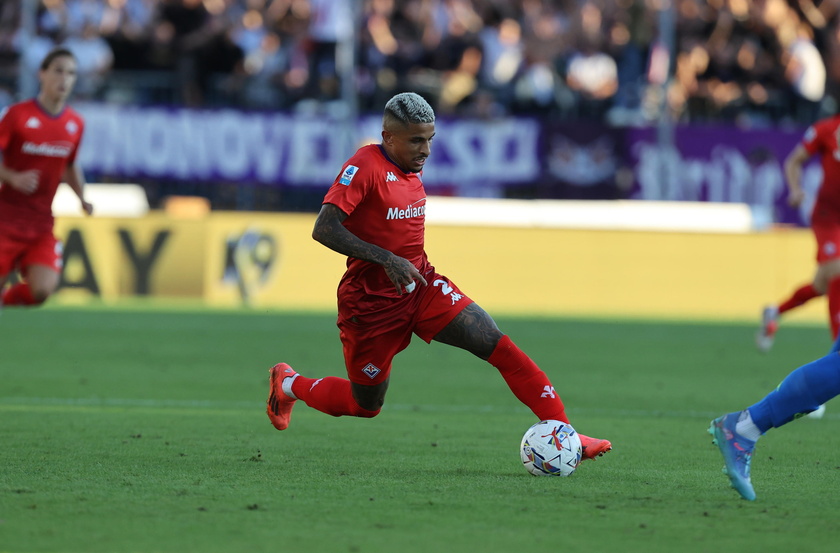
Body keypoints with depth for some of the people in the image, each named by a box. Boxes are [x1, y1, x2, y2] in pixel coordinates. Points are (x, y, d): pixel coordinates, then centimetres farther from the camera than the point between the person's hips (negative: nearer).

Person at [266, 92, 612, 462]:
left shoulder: (412, 167, 5)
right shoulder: (365, 165, -19)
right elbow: (324, 229, -28)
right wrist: (386, 260, -33)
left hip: (422, 286, 6)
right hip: (371, 303, -6)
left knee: (497, 345, -13)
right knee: (365, 405, 10)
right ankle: (288, 384, 38)